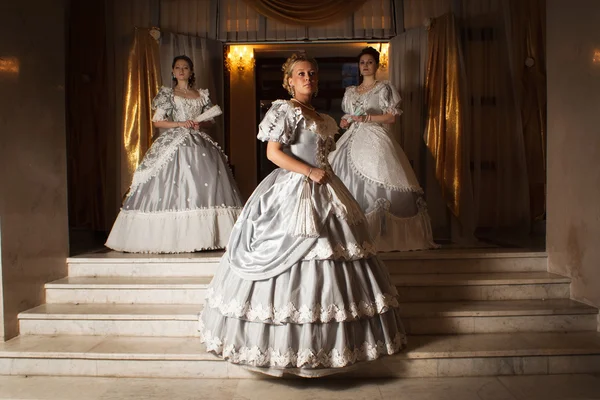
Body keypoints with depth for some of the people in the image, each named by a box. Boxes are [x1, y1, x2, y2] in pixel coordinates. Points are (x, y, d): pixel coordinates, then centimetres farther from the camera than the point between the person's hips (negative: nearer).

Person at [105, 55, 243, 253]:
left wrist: (201, 124, -4)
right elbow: (157, 121, 2)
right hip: (174, 143, -3)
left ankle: (202, 235, -6)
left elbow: (211, 119, 18)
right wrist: (181, 124, -11)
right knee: (173, 189, -13)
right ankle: (172, 238, -13)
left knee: (204, 183, -8)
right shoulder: (167, 94, 8)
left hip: (199, 144, 3)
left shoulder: (202, 95, 16)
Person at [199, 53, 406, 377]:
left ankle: (325, 340, 18)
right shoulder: (285, 110, -6)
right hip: (294, 192, -8)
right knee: (296, 268, -8)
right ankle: (287, 345, 4)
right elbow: (273, 152, -14)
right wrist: (310, 172, -16)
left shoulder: (323, 120, 18)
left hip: (322, 193, 9)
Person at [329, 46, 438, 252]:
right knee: (350, 184, -7)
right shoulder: (350, 91, 20)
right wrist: (345, 122, 1)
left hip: (375, 141, -5)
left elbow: (392, 117, -3)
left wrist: (366, 117, -12)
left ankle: (380, 237, -12)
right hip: (353, 141, 5)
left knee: (376, 187, -15)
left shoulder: (383, 88, 5)